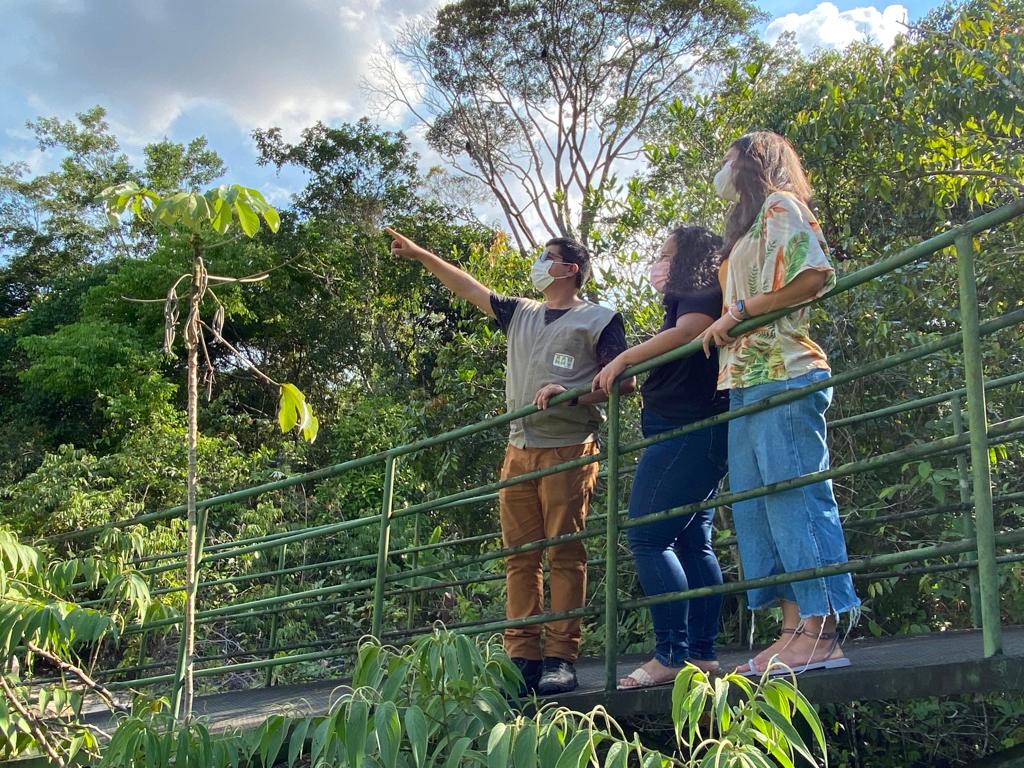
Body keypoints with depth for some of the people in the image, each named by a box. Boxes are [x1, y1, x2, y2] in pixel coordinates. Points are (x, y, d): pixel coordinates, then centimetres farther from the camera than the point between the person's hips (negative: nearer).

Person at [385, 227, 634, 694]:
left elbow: (624, 380, -4)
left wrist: (569, 393, -16)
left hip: (570, 449, -6)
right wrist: (420, 255, 25)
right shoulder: (521, 315, 22)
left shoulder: (599, 320, 4)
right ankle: (523, 659, 1)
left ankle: (560, 660, -8)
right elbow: (469, 289, 26)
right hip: (519, 451, 6)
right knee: (520, 557, 1)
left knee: (565, 555, -8)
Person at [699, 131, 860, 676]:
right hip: (746, 381, 10)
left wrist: (737, 311, -12)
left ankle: (820, 633, -12)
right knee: (756, 508, 3)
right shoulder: (747, 228, 28)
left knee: (795, 497, -12)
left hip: (781, 375, -10)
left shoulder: (779, 204, 1)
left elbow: (815, 276, -14)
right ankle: (795, 630, 2)